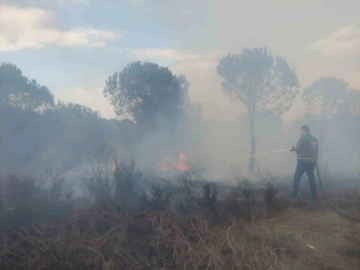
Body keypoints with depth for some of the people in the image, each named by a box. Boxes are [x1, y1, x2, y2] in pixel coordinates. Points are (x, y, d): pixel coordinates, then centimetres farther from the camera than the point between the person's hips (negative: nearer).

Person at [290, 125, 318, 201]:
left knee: (296, 177, 5)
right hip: (312, 162, 6)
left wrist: (294, 148, 13)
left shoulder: (303, 138, -9)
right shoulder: (315, 139, 10)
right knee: (311, 179, 9)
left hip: (303, 161, -6)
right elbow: (316, 151, 14)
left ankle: (294, 194, 5)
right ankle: (314, 196, 10)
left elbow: (297, 149, -8)